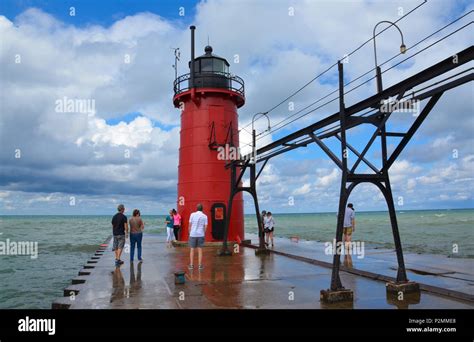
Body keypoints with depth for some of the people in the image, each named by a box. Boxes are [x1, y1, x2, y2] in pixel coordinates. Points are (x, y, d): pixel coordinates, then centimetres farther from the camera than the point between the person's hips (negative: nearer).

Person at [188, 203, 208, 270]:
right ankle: (200, 265, 7)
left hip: (193, 235, 0)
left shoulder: (192, 214, -4)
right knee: (200, 250, 7)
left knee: (192, 250, 8)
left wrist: (190, 233, 11)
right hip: (201, 235, 1)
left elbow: (190, 225, -2)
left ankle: (191, 265, 9)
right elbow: (205, 227, -3)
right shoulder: (205, 216, -2)